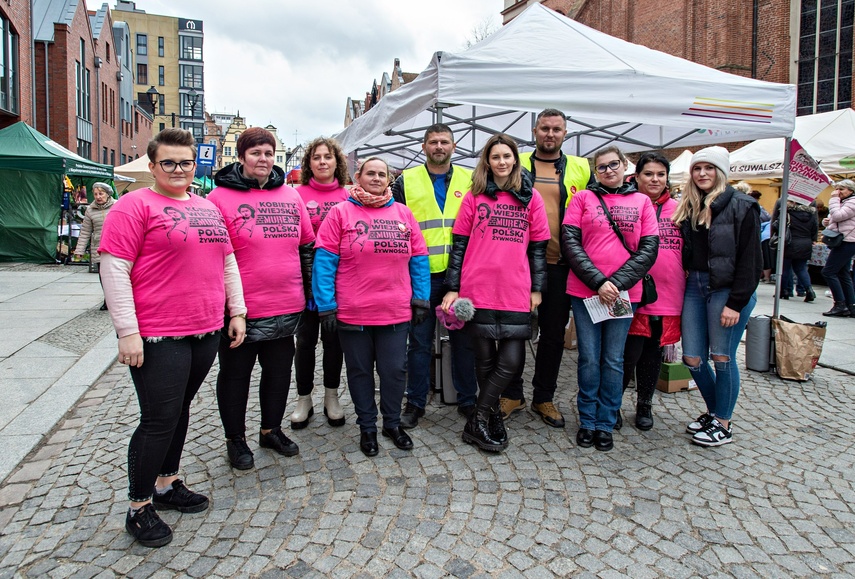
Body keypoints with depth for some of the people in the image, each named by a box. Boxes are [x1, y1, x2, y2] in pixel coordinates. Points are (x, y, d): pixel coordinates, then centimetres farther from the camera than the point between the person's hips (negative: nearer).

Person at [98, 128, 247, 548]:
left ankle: (167, 484, 35)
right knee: (159, 420, -1)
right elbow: (114, 269, -13)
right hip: (157, 337, -6)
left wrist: (236, 312, 13)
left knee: (180, 410, 17)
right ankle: (139, 508, 18)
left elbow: (227, 262, 18)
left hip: (206, 332, 7)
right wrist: (128, 332, -17)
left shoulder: (208, 208, 14)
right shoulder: (135, 205, -7)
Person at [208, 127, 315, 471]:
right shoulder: (220, 197, -5)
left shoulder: (290, 195, 9)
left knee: (279, 370, 16)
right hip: (240, 309, -4)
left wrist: (309, 291, 11)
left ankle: (272, 430, 36)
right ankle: (235, 439, 29)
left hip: (286, 307, 5)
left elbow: (307, 246, 14)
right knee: (235, 373, 11)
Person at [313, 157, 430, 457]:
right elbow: (325, 261, -5)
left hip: (396, 312, 2)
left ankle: (393, 423, 31)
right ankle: (367, 426, 29)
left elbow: (418, 258, 8)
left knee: (394, 370, 11)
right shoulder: (340, 213, -1)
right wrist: (326, 306, -10)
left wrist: (420, 298, 2)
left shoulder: (403, 213, 7)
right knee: (360, 371, 12)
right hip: (352, 313, -2)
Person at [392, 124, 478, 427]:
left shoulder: (469, 180, 9)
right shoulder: (406, 181, 6)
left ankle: (468, 399, 24)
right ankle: (415, 402, 19)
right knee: (419, 342, 6)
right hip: (421, 275, -1)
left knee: (463, 339, 9)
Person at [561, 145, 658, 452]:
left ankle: (606, 424, 20)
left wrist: (618, 283, -10)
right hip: (585, 291, -1)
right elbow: (570, 242, -3)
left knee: (613, 360, 7)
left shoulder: (642, 201, 9)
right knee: (589, 359, 4)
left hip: (623, 294, 1)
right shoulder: (582, 198, 5)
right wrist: (598, 281, -12)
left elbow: (649, 249, 2)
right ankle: (587, 421, 20)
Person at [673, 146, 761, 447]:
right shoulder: (688, 208, 12)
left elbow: (750, 260, -10)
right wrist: (685, 283, 2)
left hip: (727, 289, -6)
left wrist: (736, 303, -15)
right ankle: (713, 412, 29)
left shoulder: (742, 207, -6)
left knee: (722, 357, 1)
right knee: (693, 359, 7)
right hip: (695, 287, 6)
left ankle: (723, 424, 18)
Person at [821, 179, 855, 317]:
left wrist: (834, 199, -13)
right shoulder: (842, 202, 21)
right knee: (843, 274, 9)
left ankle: (840, 305, -10)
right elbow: (833, 220, 24)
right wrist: (826, 222, 1)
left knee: (828, 272, -12)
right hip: (843, 243, 10)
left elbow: (837, 216, -22)